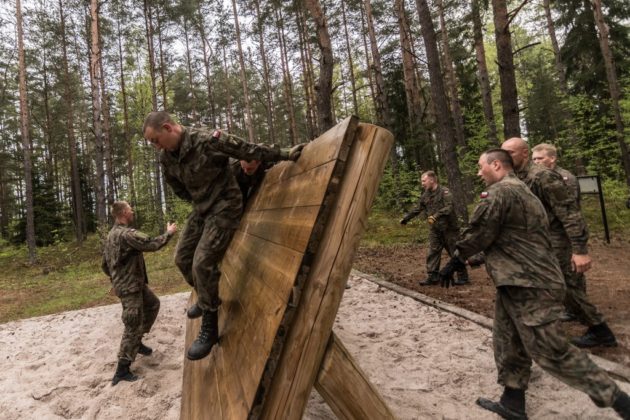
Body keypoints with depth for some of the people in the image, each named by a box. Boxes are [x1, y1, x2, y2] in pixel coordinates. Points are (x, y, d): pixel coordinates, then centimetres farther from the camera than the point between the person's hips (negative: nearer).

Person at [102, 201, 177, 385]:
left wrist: (116, 279, 25)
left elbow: (105, 264, 16)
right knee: (133, 326, -3)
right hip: (129, 288, -10)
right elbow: (152, 244, -28)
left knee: (153, 304, 25)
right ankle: (122, 370, 5)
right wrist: (169, 233, -12)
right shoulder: (126, 234, -23)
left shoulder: (111, 235, 10)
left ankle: (137, 342, 32)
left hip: (136, 284, 10)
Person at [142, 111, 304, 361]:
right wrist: (197, 201, 18)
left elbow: (248, 150, -17)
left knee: (202, 263, -16)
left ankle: (209, 329, -1)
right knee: (182, 258, 11)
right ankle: (206, 299, 38)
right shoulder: (166, 158, -1)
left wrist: (284, 155, -14)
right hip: (201, 209, 8)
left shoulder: (208, 140, -23)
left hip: (224, 206, -8)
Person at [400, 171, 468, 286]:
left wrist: (436, 216, -35)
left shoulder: (444, 192, -12)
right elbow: (417, 209, 18)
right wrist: (406, 218, 19)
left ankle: (463, 277, 15)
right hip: (434, 230, 6)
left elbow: (449, 208, -24)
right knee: (432, 253, 3)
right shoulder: (425, 195, 8)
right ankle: (433, 277, 10)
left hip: (449, 228, -6)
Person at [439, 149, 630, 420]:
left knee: (551, 352, -3)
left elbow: (478, 233, -14)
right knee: (508, 345, 15)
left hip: (528, 286, -11)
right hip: (519, 283, 11)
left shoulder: (499, 192, -15)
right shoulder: (523, 191, 18)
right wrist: (482, 259, 28)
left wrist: (454, 262, -1)